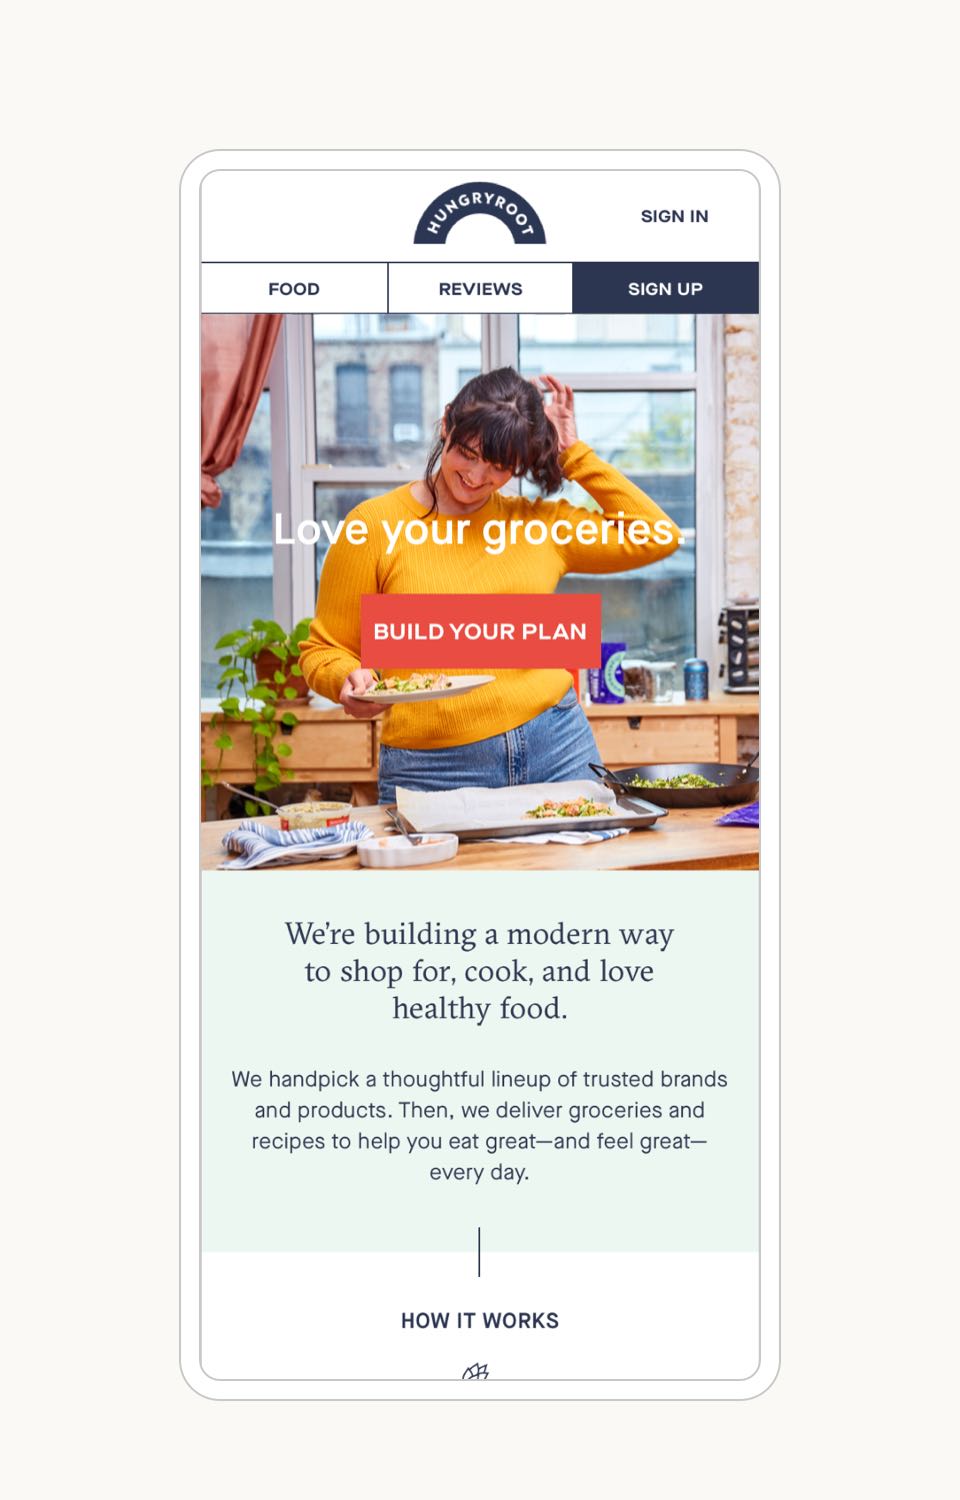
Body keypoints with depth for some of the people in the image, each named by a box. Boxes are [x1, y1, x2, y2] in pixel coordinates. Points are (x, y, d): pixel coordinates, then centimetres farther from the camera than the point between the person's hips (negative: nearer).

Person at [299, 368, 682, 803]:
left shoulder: (539, 523, 9)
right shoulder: (374, 526, -1)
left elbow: (658, 537, 10)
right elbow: (325, 649, 3)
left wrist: (574, 455, 7)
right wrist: (348, 679, -20)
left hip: (556, 751, 3)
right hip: (434, 771, -3)